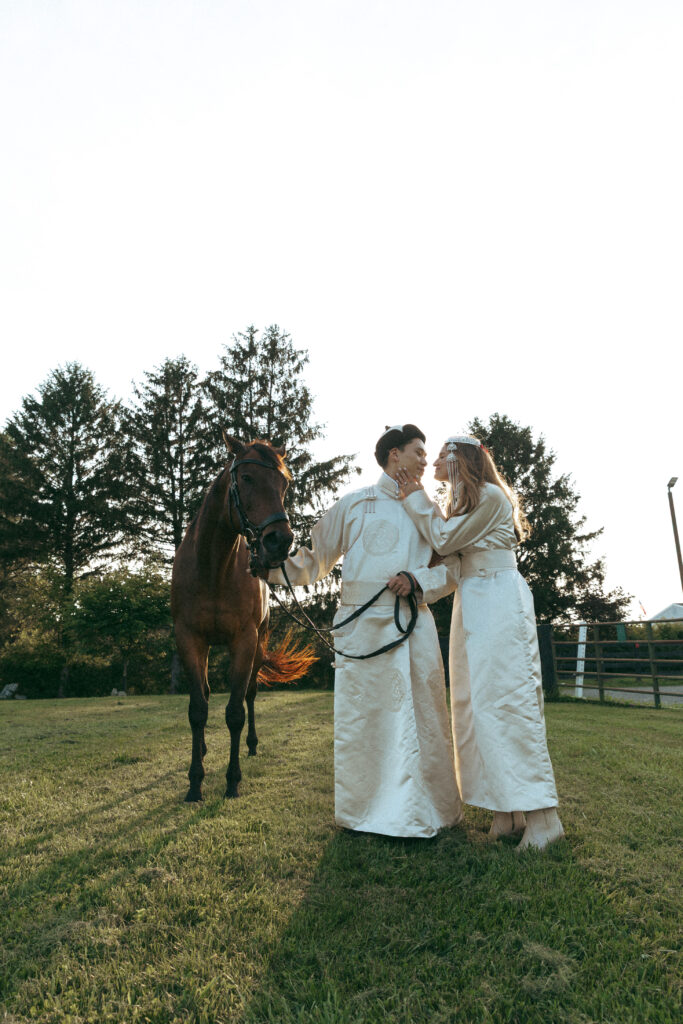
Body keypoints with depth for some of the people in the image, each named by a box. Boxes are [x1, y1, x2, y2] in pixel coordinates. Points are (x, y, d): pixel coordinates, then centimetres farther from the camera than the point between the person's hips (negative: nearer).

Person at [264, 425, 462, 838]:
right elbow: (317, 557, 10)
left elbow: (452, 568, 8)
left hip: (414, 625, 2)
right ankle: (364, 812, 20)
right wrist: (276, 567, -4)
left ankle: (423, 812, 20)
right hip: (362, 623, -2)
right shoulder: (355, 504, 8)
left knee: (422, 715, 4)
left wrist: (419, 581, -11)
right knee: (360, 715, 3)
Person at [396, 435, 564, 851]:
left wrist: (416, 497, -3)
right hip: (473, 609, 9)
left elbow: (445, 539, -13)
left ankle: (542, 816, -5)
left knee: (506, 699, -11)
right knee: (478, 702, 6)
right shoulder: (465, 503, 22)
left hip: (498, 605, -9)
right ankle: (508, 811, 11)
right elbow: (444, 544, 15)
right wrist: (416, 498, 12)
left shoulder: (490, 496, -8)